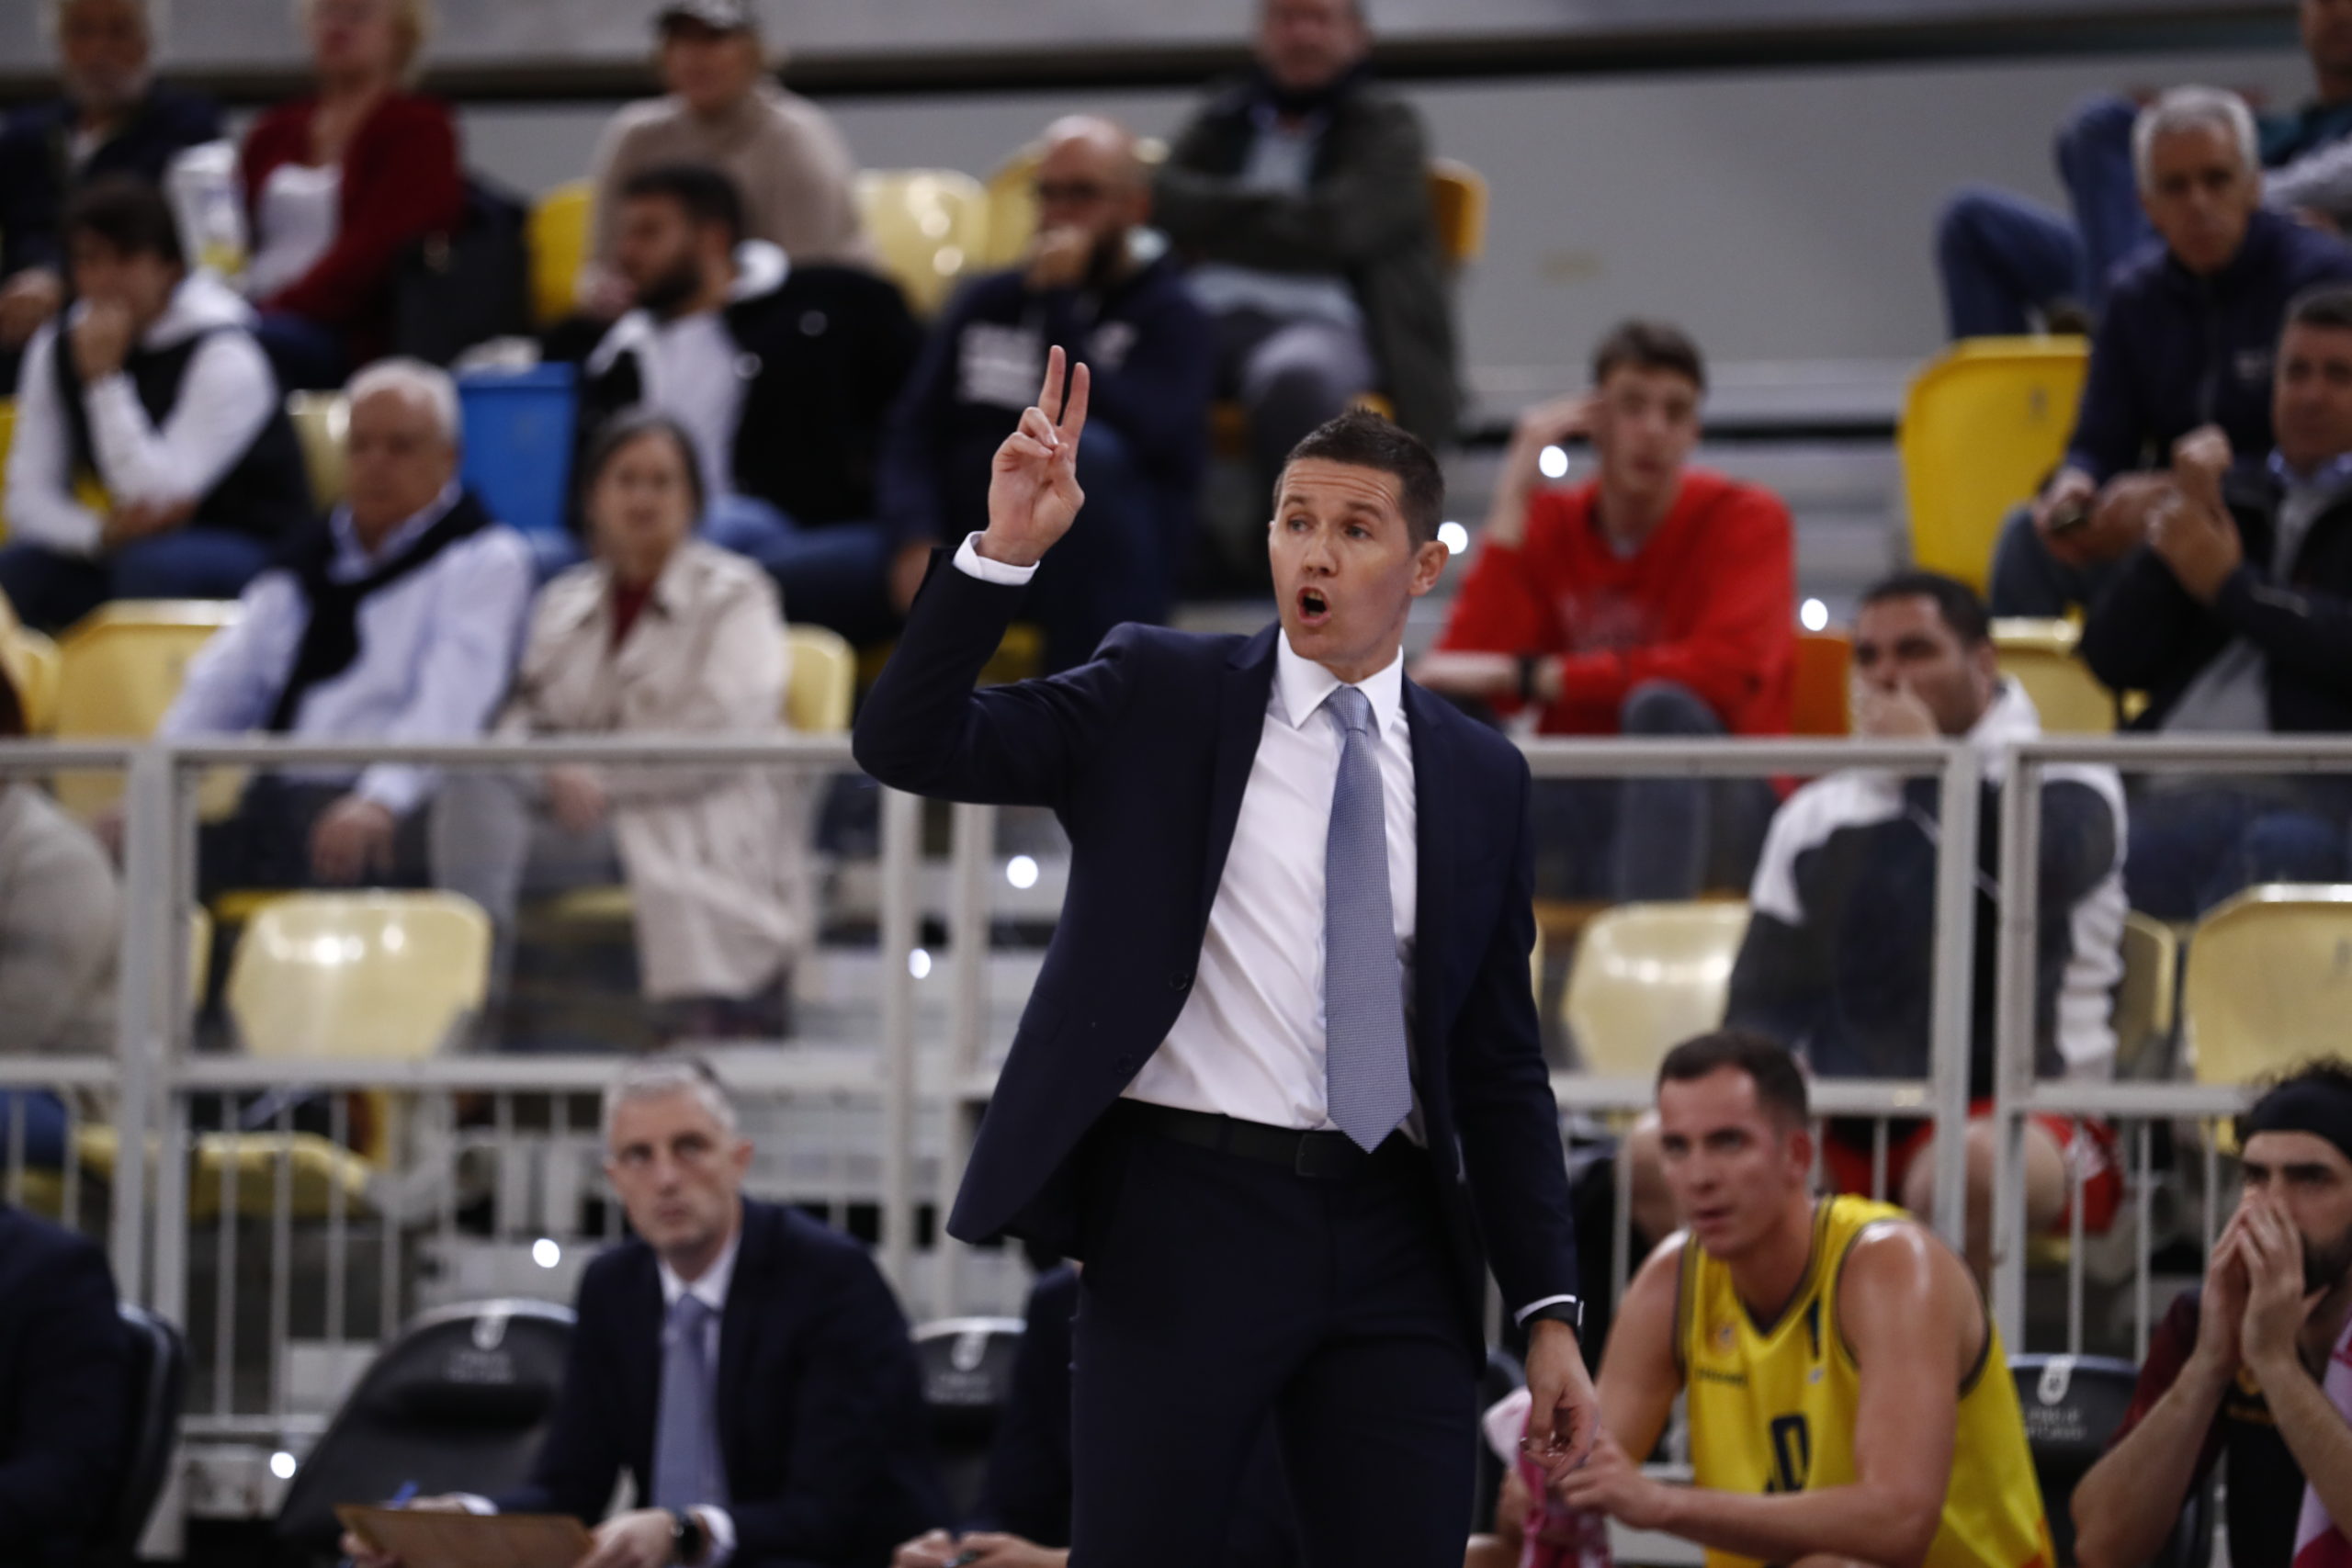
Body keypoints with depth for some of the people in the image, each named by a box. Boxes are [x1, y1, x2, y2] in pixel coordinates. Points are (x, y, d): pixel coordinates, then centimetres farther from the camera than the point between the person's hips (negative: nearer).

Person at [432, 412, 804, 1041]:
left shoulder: (733, 597, 10)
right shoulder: (566, 601, 24)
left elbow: (727, 732, -5)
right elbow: (525, 718, 16)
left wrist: (603, 776, -12)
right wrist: (554, 773, -9)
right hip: (576, 809, 4)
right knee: (475, 782, -30)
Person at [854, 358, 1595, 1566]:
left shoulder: (1479, 776, 12)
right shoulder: (1158, 695, 5)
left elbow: (1501, 1063, 14)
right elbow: (909, 746, -5)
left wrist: (1548, 1310, 8)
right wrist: (1004, 551, -18)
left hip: (1394, 1241, 3)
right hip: (1191, 1208, -3)